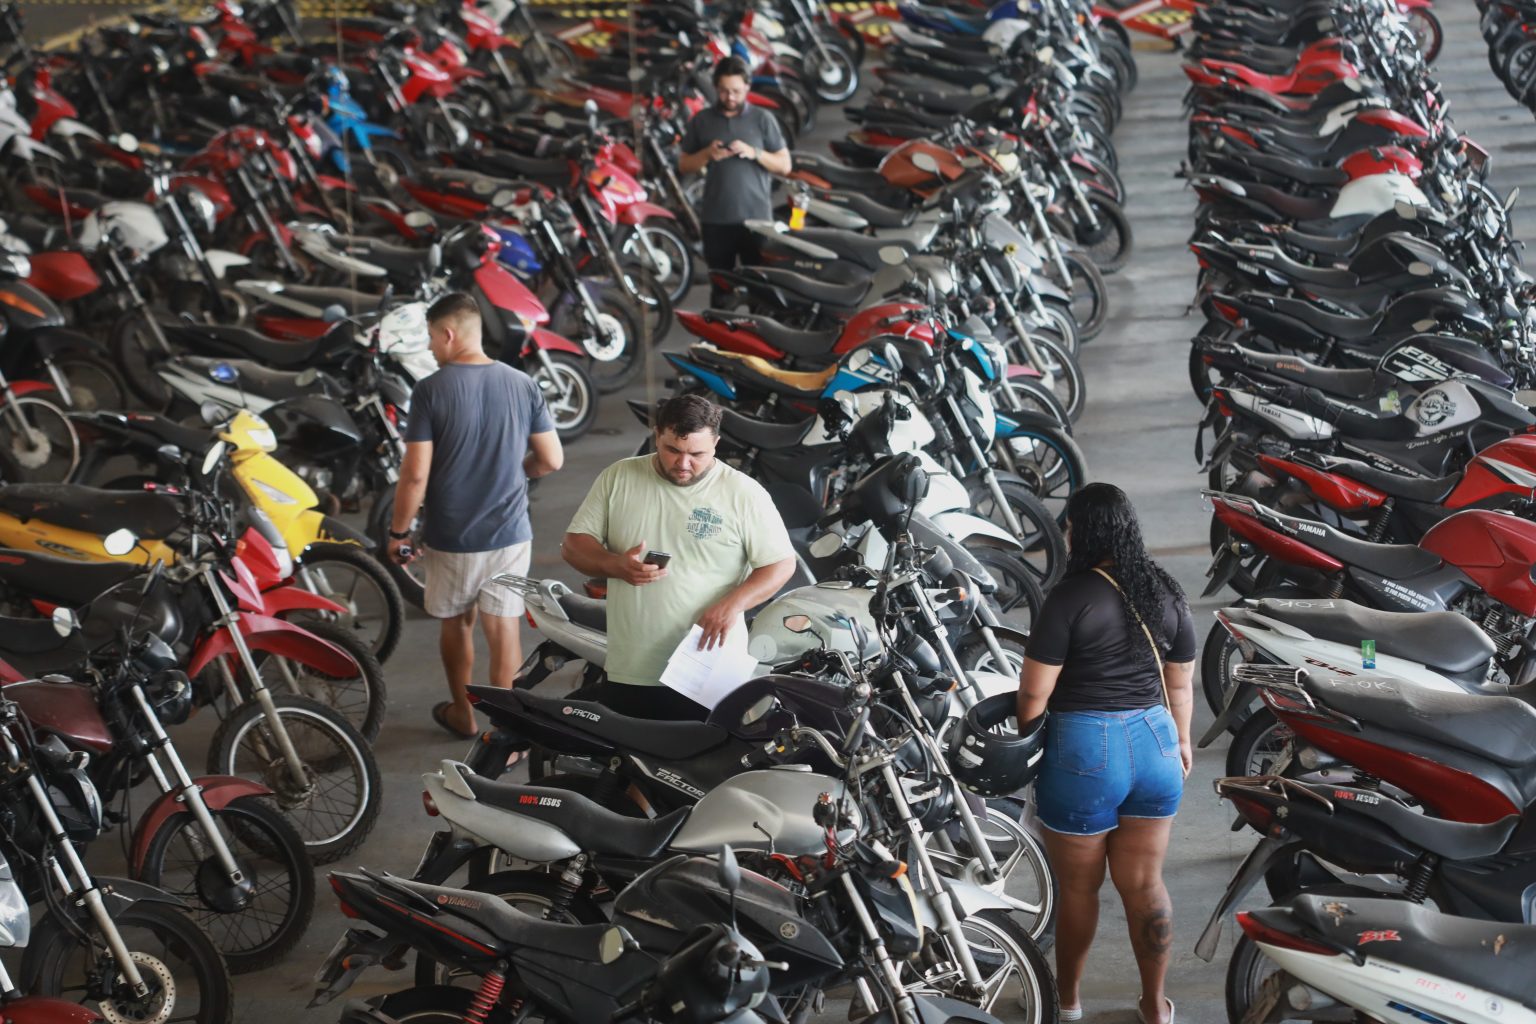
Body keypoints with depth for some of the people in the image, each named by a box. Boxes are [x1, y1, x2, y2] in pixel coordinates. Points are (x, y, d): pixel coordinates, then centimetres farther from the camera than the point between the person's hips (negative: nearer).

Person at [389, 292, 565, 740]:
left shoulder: (430, 391, -14)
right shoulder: (522, 385, -4)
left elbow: (415, 474, -15)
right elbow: (551, 460, 0)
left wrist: (398, 532, -2)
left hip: (450, 537, -2)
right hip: (509, 533, 2)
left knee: (456, 623, 19)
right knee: (503, 628, 7)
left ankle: (463, 714, 36)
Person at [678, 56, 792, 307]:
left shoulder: (762, 119, 4)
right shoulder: (701, 121, 9)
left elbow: (784, 165, 4)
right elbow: (683, 165, 13)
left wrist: (754, 153, -13)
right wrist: (707, 155, -7)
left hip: (756, 218, -2)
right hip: (716, 219, 2)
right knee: (720, 287, 6)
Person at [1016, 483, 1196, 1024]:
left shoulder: (1072, 595, -14)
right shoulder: (1166, 592, 4)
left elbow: (1035, 691, -12)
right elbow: (1180, 682, 13)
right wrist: (1181, 740, 27)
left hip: (1084, 750, -5)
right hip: (1154, 742, 5)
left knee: (1078, 887, 12)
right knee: (1145, 884, 13)